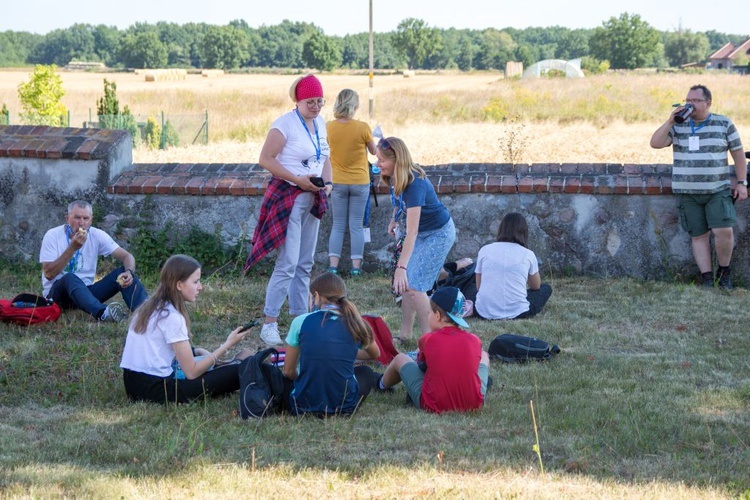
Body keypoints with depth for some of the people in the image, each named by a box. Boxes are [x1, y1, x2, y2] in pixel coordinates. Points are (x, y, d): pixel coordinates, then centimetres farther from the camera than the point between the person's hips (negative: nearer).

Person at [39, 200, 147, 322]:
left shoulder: (97, 235, 0)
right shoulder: (52, 236, -9)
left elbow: (127, 256, -2)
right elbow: (49, 274, -18)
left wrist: (129, 272, -25)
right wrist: (73, 248, -24)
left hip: (86, 292, 4)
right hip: (58, 294, -4)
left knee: (123, 272, -15)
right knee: (70, 278, -37)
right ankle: (103, 313, -62)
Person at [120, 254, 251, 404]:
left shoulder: (150, 307, 12)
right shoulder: (172, 317, -13)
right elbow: (191, 372, -12)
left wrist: (196, 351, 9)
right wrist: (227, 345, -6)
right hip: (155, 390, -9)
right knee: (235, 371, -8)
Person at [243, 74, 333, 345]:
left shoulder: (320, 123, 11)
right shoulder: (285, 124, -13)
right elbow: (266, 159, -18)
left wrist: (327, 182, 1)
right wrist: (298, 180, -22)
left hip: (313, 198, 8)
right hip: (289, 197, -8)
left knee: (304, 264, 12)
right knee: (288, 263, -13)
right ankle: (269, 324, -8)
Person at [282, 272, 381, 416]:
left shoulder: (300, 322, -5)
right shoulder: (355, 325, 0)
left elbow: (288, 372, 3)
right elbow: (375, 354, 23)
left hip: (304, 405, -1)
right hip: (345, 406, 1)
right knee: (366, 372, 34)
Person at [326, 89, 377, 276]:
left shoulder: (329, 127, -10)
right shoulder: (363, 127, -16)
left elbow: (327, 149, 5)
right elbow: (374, 151, 0)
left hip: (337, 182, 2)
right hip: (359, 182, -2)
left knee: (338, 225, 9)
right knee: (356, 225, 6)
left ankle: (333, 265, 3)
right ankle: (356, 265, 5)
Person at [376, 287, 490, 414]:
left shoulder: (427, 340, -8)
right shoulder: (475, 341, -4)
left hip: (434, 406, -2)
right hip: (474, 404, 2)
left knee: (400, 359, 20)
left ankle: (382, 385, 51)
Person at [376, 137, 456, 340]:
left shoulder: (414, 184, -35)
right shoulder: (396, 177, -10)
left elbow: (412, 232, -40)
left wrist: (402, 267, -45)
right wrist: (394, 220, 3)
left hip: (439, 234, -9)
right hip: (424, 232, 9)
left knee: (413, 285, -15)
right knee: (405, 283, 8)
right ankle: (405, 334, 17)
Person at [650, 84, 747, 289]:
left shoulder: (724, 124, 4)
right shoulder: (678, 126, 7)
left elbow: (738, 153, 6)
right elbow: (655, 143, -3)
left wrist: (742, 182, 0)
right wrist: (670, 121, -13)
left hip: (718, 190, -2)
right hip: (688, 193, 2)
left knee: (723, 231, -15)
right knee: (699, 236, 2)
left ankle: (724, 272, 7)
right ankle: (707, 280, 6)